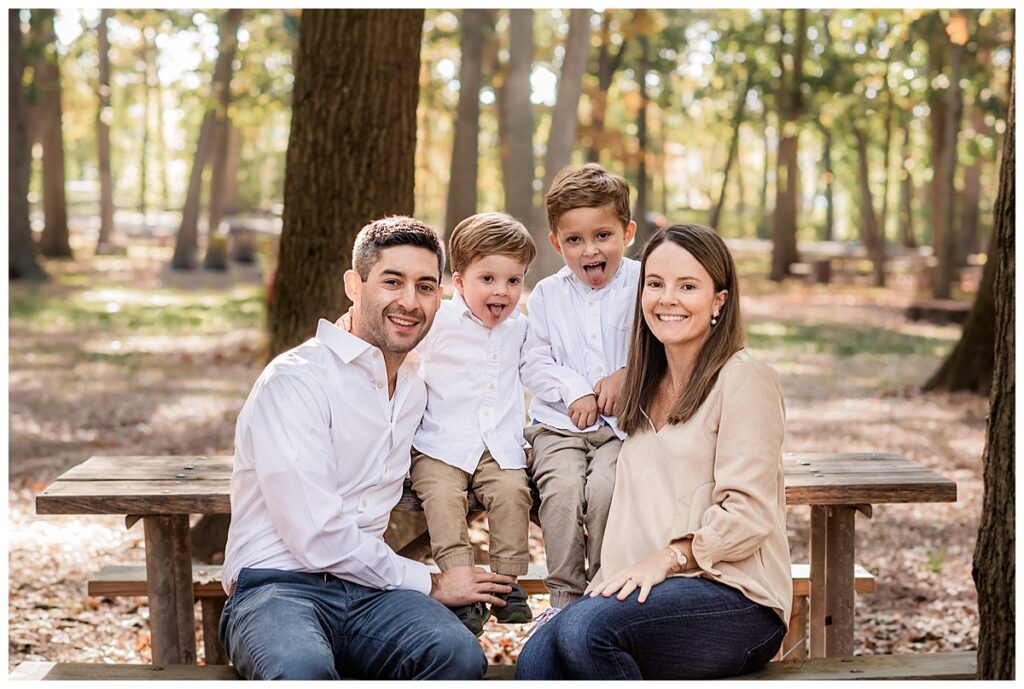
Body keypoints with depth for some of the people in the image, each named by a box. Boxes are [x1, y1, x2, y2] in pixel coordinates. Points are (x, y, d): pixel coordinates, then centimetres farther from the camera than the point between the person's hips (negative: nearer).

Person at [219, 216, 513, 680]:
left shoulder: (416, 387, 16)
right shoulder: (297, 379, -8)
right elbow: (316, 536, -14)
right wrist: (429, 584, -4)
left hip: (368, 590, 6)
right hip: (279, 585, -6)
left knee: (459, 655, -28)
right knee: (303, 669, -41)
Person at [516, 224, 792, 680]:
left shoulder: (745, 379, -1)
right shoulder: (648, 389, 23)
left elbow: (748, 515, -9)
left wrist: (667, 558, -17)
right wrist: (611, 581, 3)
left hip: (734, 598, -5)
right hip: (651, 589, 6)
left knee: (586, 628, -32)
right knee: (536, 660, -25)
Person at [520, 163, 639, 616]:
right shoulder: (546, 295, 8)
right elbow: (534, 361, 4)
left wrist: (626, 375, -17)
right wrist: (574, 391, -11)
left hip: (623, 422, -1)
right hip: (559, 423, 2)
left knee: (606, 486, -28)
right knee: (562, 486, -26)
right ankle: (563, 595, -11)